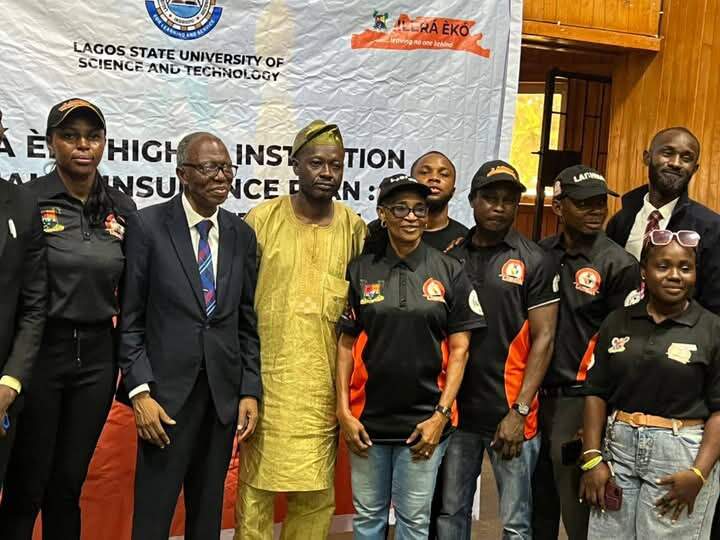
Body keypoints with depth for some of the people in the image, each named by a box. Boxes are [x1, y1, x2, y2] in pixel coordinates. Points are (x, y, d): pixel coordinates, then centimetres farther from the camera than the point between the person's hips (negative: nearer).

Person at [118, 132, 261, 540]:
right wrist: (140, 391, -11)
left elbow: (247, 320, 9)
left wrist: (250, 391, 3)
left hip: (224, 393, 4)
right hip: (167, 391, -4)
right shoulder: (148, 225, -4)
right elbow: (130, 319, -5)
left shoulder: (242, 234, 7)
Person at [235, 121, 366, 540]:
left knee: (317, 494, 10)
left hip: (324, 387, 2)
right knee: (256, 486, 6)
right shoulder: (262, 219, -2)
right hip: (267, 379, -2)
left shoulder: (354, 228, 4)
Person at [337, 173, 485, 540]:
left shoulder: (449, 272, 0)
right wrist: (344, 412, -1)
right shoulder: (360, 271, 1)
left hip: (423, 421, -1)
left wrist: (440, 415, -6)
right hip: (367, 419, 1)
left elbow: (459, 348, 0)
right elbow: (346, 344, 4)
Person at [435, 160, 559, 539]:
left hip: (509, 411, -3)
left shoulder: (534, 262, -3)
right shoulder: (451, 257, 6)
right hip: (456, 408, 3)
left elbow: (543, 338, -6)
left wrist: (519, 411, -12)